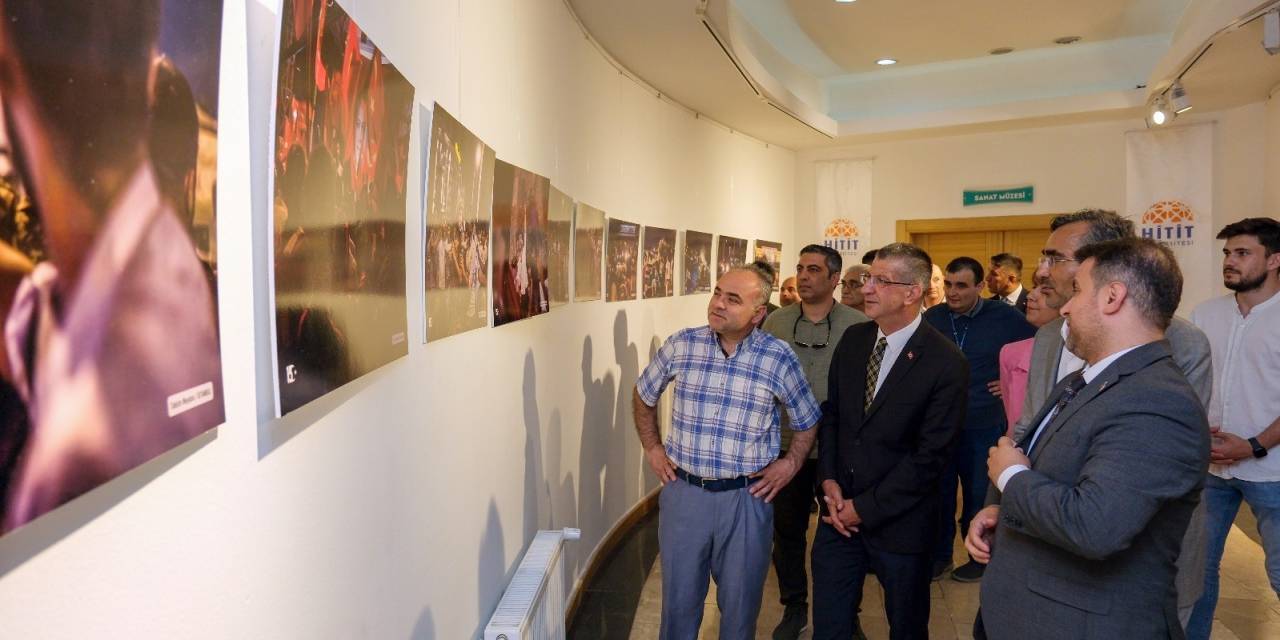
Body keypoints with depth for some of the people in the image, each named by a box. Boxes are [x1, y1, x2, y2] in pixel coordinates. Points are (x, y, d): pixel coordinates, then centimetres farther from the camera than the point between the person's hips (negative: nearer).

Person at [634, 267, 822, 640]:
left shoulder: (779, 358, -8)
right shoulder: (681, 345, -5)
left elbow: (807, 422, 7)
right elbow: (643, 395, 12)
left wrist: (791, 463, -2)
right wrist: (652, 447, 9)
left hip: (746, 497, -1)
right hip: (683, 491, 1)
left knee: (740, 604, 17)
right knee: (679, 599, 16)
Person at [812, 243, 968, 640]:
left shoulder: (946, 364, -16)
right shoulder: (853, 340, 1)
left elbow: (931, 456, -16)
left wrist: (866, 508, -13)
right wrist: (829, 481, -5)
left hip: (899, 523, -4)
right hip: (839, 513, 4)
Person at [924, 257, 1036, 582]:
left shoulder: (1005, 318, -8)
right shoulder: (931, 318, 0)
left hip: (984, 425, -2)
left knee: (979, 495, 11)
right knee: (939, 492, 11)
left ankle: (980, 557, 30)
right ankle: (939, 554, 27)